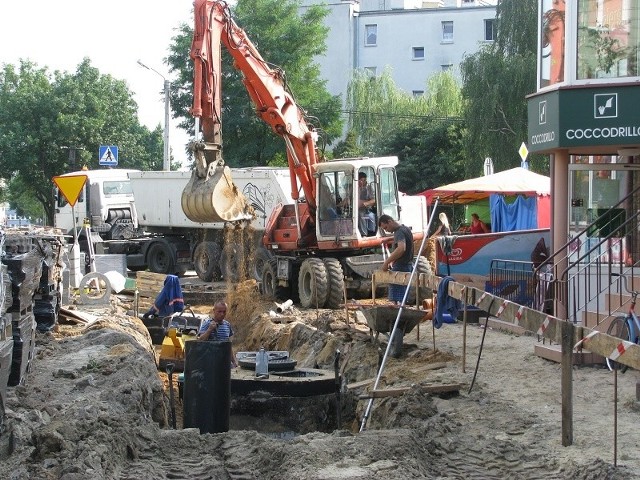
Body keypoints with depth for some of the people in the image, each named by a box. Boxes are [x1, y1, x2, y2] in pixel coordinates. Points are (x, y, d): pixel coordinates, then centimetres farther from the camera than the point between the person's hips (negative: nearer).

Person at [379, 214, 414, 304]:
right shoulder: (405, 228, 13)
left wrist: (387, 262, -31)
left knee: (396, 300, -9)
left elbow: (401, 248, -36)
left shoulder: (399, 232, -18)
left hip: (399, 268, -10)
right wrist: (391, 260, 13)